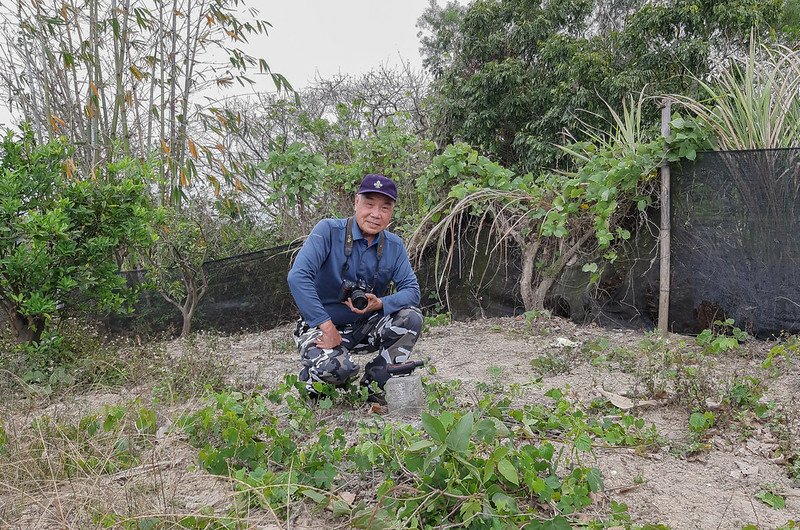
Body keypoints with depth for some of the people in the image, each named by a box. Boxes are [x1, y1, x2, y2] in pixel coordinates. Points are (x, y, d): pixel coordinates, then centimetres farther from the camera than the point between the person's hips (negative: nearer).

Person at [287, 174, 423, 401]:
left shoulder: (394, 246, 0)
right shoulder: (328, 231, -16)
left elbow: (412, 290, -4)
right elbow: (298, 276, -26)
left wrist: (380, 304, -25)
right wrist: (326, 326, -30)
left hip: (364, 328, 5)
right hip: (320, 326, -5)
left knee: (411, 317, -17)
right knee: (338, 368, -34)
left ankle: (373, 385, -2)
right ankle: (311, 379, 4)